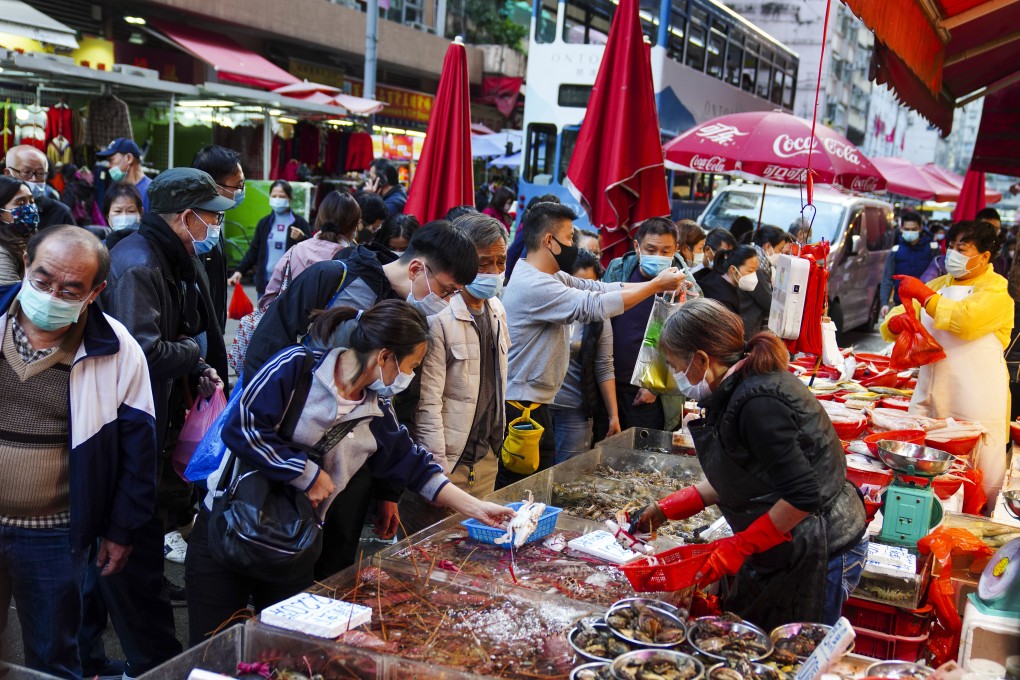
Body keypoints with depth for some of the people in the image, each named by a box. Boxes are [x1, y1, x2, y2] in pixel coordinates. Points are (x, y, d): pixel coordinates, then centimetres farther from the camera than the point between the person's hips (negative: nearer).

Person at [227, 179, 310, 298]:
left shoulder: (299, 223, -1)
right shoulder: (264, 223, 10)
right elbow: (253, 250, 14)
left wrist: (302, 238, -20)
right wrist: (239, 271, 3)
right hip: (266, 282, 4)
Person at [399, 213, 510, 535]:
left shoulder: (497, 310, 9)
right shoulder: (439, 318, -17)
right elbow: (427, 402, -17)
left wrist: (496, 443, 15)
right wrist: (438, 469, -17)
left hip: (487, 460, 7)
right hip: (448, 463, -7)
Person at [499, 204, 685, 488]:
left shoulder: (551, 277, 11)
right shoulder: (533, 285, -22)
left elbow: (599, 288, 12)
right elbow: (596, 305, -24)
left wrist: (656, 284, 3)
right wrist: (656, 285, -15)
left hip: (536, 403, 11)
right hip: (519, 407, -11)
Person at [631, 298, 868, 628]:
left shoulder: (757, 404, -25)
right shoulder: (739, 389, 5)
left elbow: (803, 497, -26)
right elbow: (741, 477, 15)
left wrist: (738, 546, -18)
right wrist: (666, 509, 14)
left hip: (821, 558, -10)